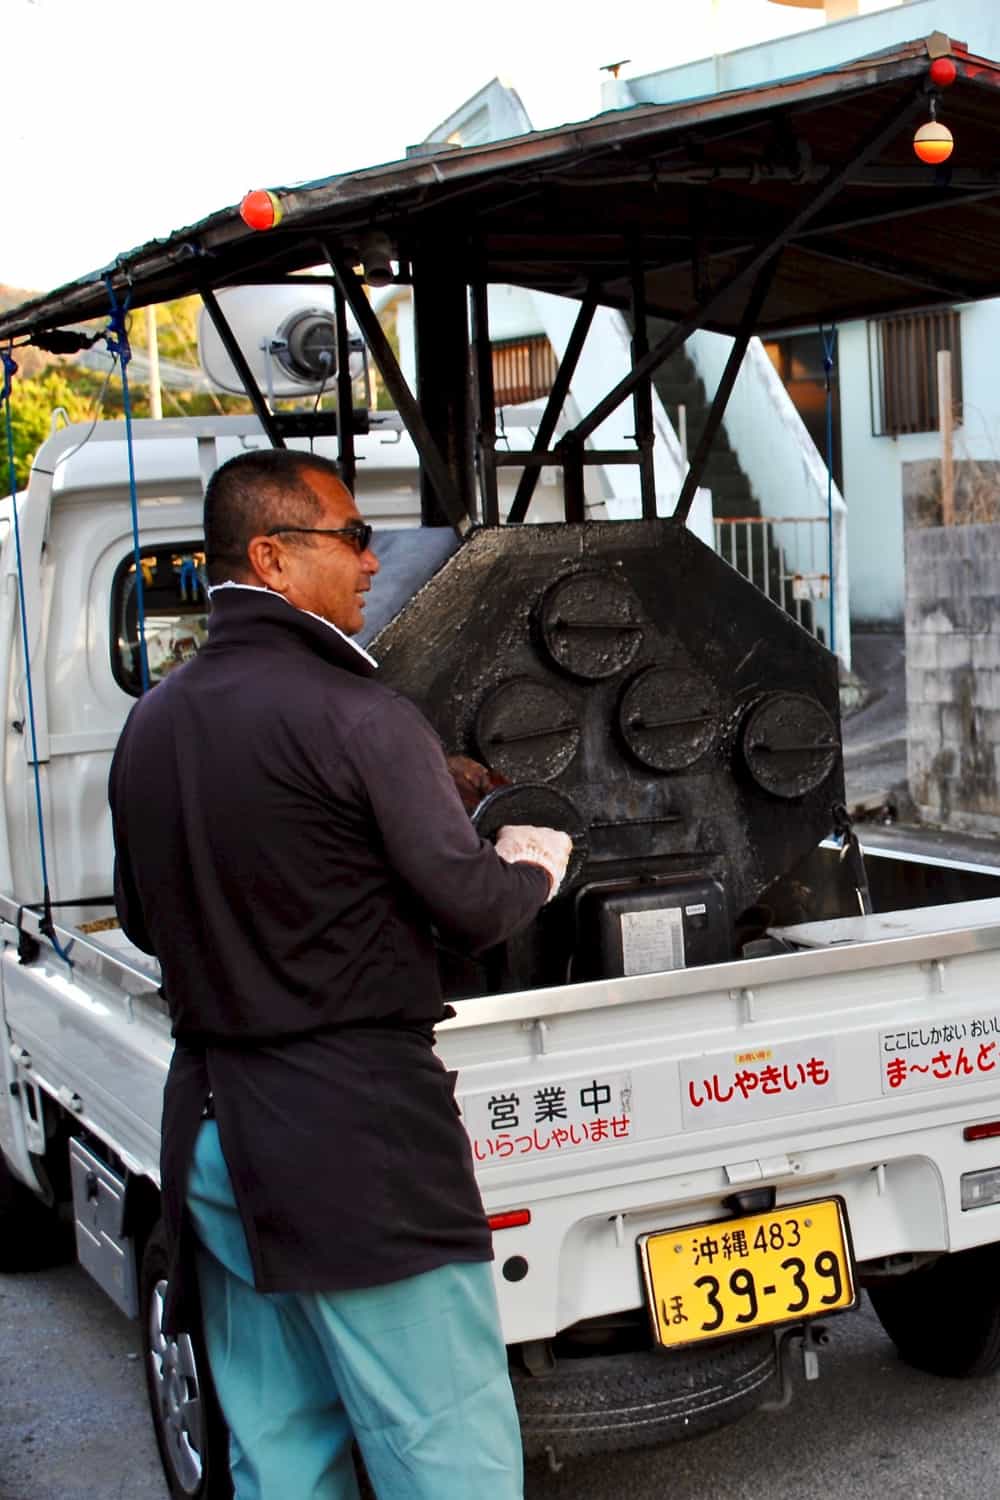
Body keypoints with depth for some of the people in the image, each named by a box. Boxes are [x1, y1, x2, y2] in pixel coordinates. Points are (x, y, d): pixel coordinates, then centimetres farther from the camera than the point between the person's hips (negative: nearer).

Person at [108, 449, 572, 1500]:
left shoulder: (150, 723, 11)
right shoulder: (352, 713, -13)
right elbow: (470, 907, -13)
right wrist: (536, 863, 7)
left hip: (207, 1132, 8)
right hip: (353, 1134, -8)